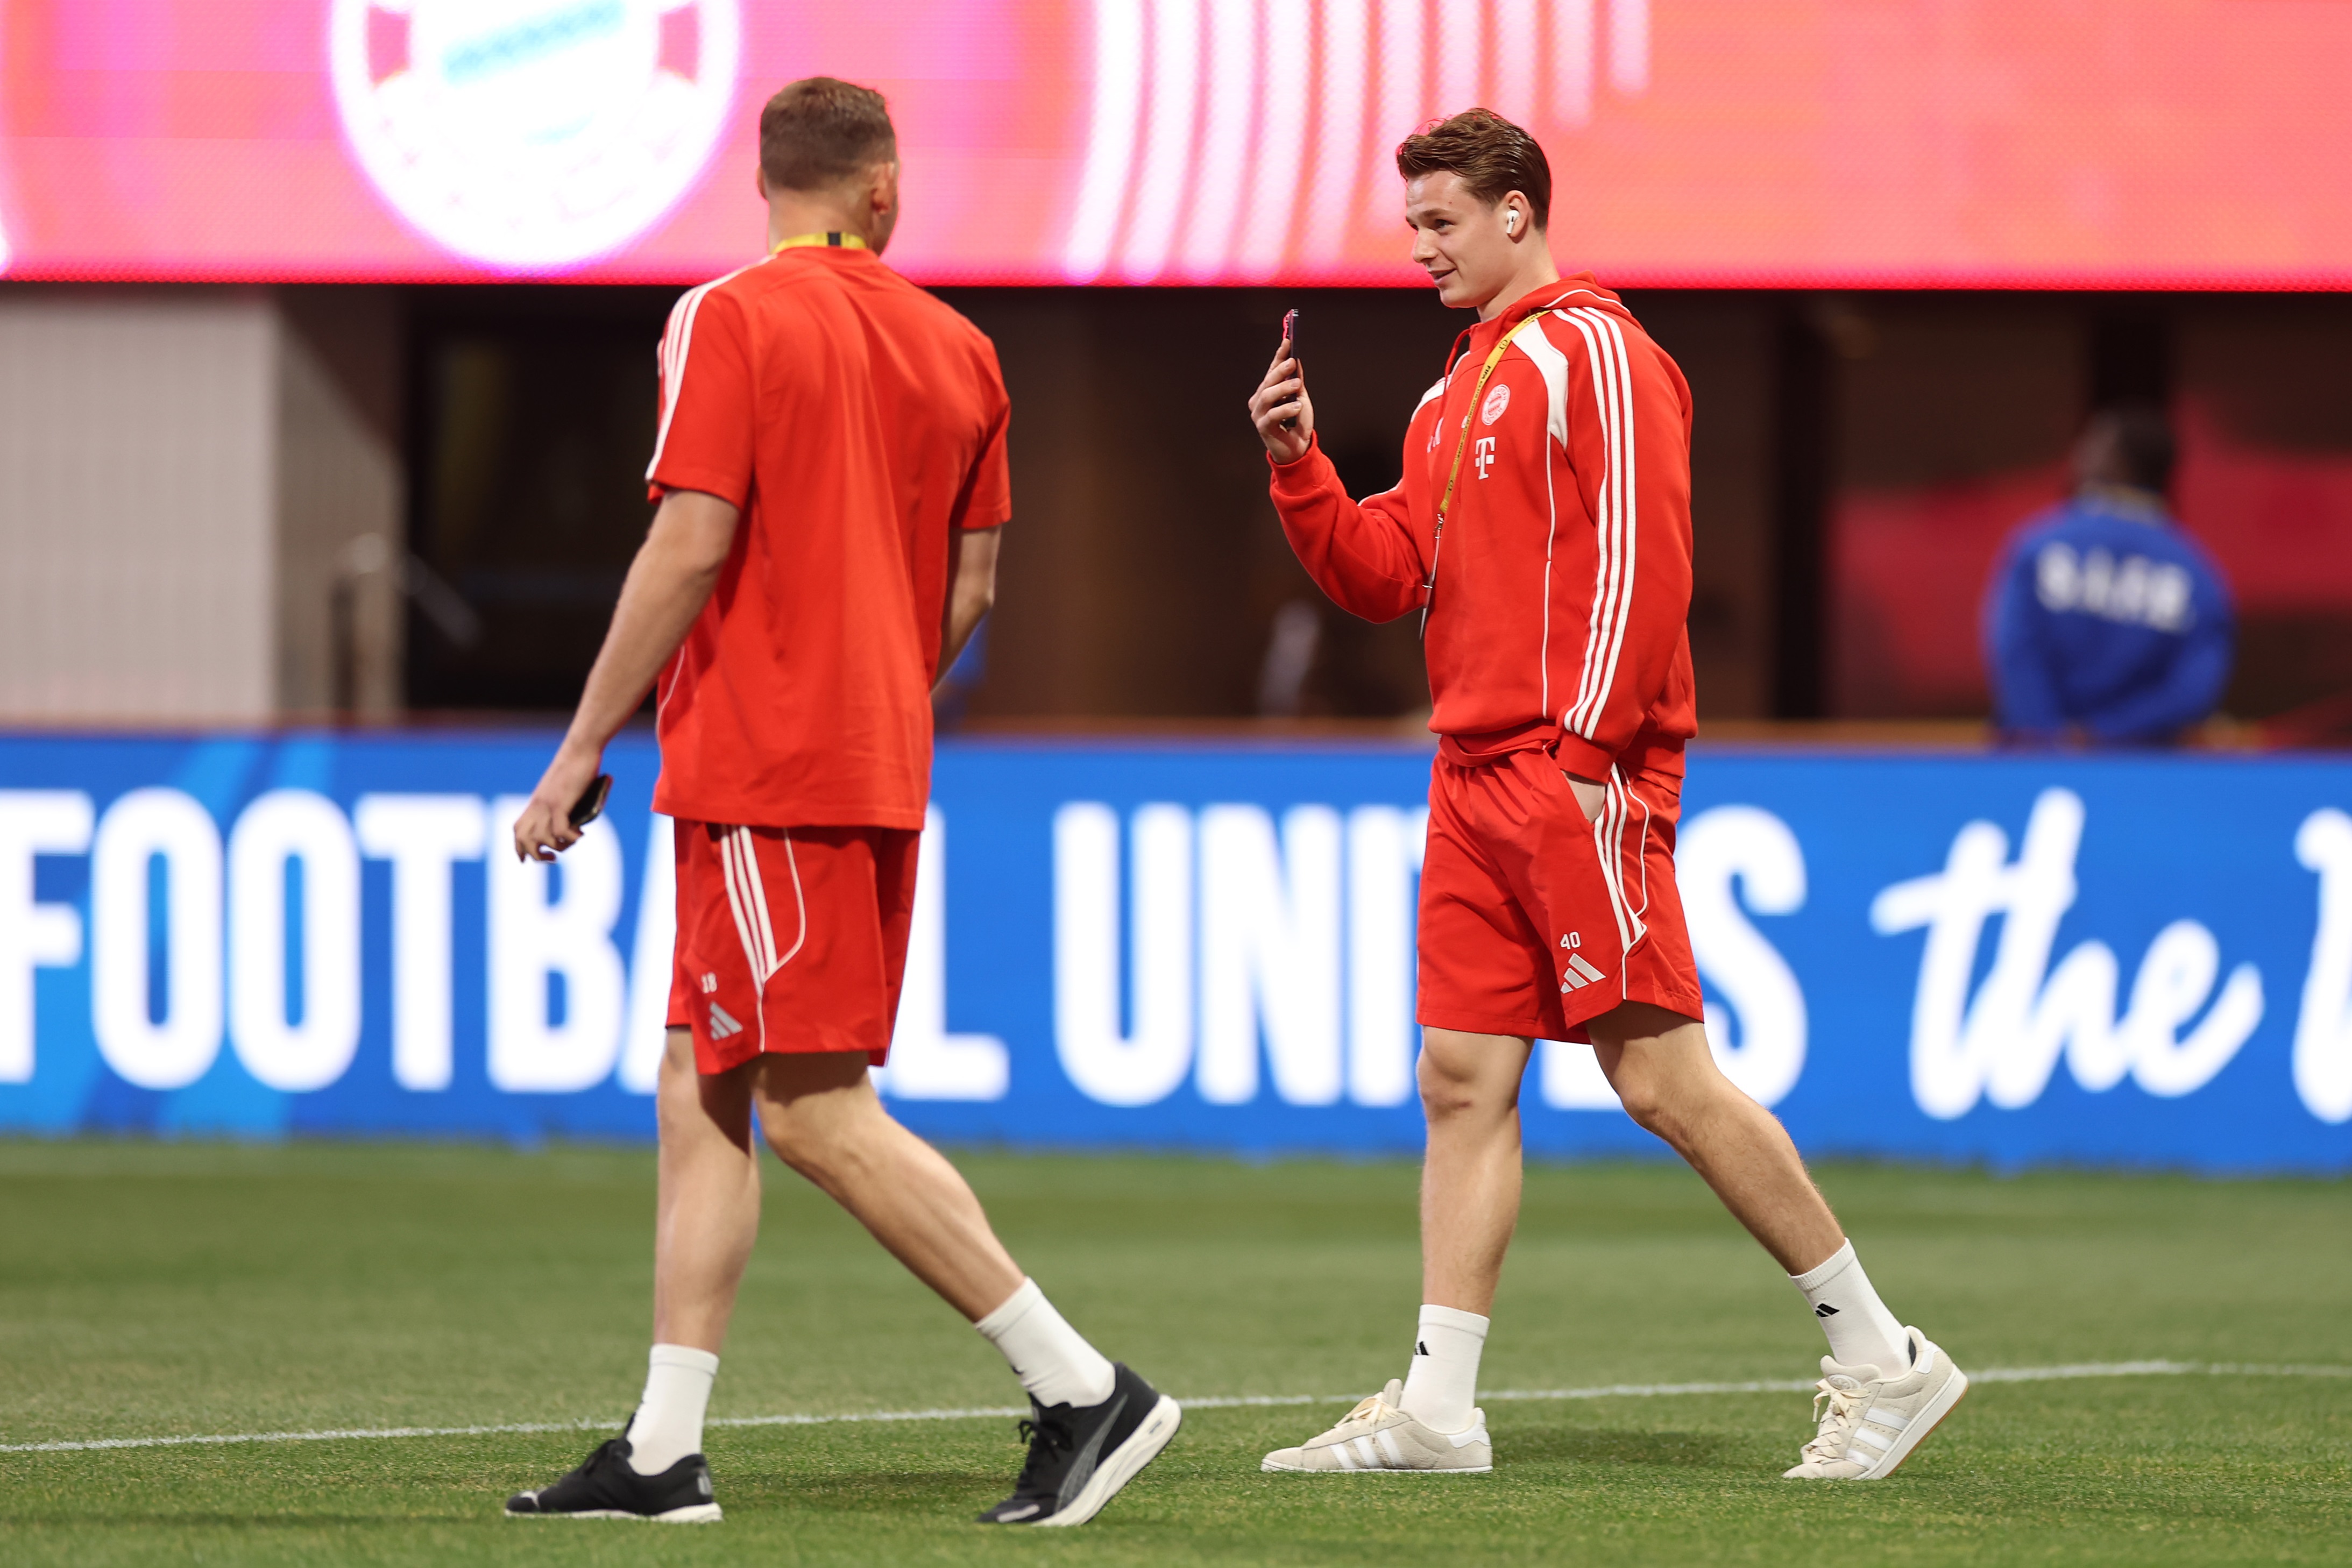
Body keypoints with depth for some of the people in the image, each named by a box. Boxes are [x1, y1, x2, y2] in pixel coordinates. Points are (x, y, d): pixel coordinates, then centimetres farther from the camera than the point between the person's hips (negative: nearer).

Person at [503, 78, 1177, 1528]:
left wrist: (581, 752, -10)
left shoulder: (729, 320, -8)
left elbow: (690, 549, -16)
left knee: (819, 1113, -9)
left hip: (763, 772, -8)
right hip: (879, 766, 8)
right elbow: (970, 591, 15)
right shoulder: (957, 347, 11)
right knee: (701, 1093, 11)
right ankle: (664, 1452, 8)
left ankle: (1085, 1390, -12)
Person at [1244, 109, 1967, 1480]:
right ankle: (1436, 1410, 4)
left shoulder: (1595, 352, -7)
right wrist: (1299, 466, 5)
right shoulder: (1454, 396, 21)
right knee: (1463, 1082, 4)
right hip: (1475, 781, 9)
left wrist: (1586, 749, -19)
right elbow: (1392, 575, 19)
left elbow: (1645, 557, -15)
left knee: (1661, 1077, -9)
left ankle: (1883, 1361, -3)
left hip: (1582, 775, -9)